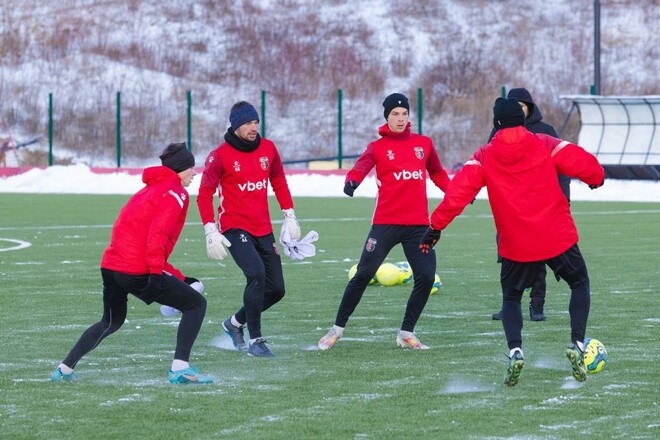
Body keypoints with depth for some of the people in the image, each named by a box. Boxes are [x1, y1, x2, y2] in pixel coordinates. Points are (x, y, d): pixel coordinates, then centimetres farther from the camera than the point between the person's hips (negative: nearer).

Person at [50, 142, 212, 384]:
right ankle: (180, 369, -9)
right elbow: (158, 233, -17)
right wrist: (156, 272, -25)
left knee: (111, 321, 30)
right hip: (138, 271, -9)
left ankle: (64, 369, 26)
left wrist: (180, 279, 24)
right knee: (196, 304, 2)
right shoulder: (176, 192, -2)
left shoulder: (150, 190, 27)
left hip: (111, 266, 9)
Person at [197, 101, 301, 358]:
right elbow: (204, 194, -6)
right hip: (235, 228, -6)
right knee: (256, 274, -27)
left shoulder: (268, 149, 5)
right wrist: (211, 232, -14)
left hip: (264, 231, 6)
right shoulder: (220, 156, -9)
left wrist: (289, 216, 14)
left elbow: (279, 182, 18)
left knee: (276, 289, 5)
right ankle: (255, 340, -17)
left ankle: (235, 323, 28)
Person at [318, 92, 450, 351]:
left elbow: (437, 173, 24)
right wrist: (352, 181, -41)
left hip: (418, 225, 3)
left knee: (426, 278, -4)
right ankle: (338, 328, 9)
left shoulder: (424, 144, 12)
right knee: (364, 274, -5)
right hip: (386, 223, -3)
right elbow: (362, 165, -19)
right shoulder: (378, 147, 0)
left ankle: (406, 334, 12)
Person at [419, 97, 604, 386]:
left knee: (511, 299, 20)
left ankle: (515, 352, -7)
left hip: (516, 247, 0)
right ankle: (577, 345, 4)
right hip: (558, 239, 0)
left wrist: (436, 225, -8)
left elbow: (460, 190, -11)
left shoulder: (484, 156, -1)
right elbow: (583, 163, -7)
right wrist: (596, 177, 16)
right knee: (580, 283, 23)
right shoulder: (545, 145, -2)